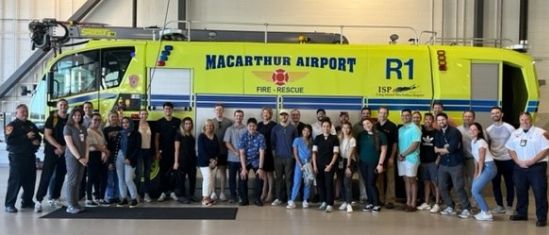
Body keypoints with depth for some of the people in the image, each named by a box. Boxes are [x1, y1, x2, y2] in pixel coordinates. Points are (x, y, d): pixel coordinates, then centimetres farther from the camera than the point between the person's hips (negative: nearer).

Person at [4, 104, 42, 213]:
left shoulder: (31, 125, 15)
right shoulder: (11, 126, -5)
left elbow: (38, 136, 24)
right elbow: (9, 140, -18)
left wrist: (37, 141, 0)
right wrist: (26, 137, -20)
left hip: (30, 156, 6)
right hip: (17, 157, -6)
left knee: (30, 180, 9)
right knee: (15, 181, -7)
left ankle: (27, 201, 21)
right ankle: (9, 204, 0)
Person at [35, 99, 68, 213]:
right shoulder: (52, 119, -2)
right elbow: (47, 135, -9)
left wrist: (64, 148, -7)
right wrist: (58, 146, -19)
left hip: (65, 152, 4)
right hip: (52, 151, -4)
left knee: (60, 176, 7)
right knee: (46, 175, -8)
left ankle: (54, 198, 18)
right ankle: (39, 200, -6)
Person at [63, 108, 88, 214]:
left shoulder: (83, 128, 15)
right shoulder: (68, 127, -4)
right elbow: (70, 145, -11)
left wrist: (86, 157, 2)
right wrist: (79, 157, -15)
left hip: (82, 158, 6)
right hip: (72, 157, -6)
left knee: (78, 181, 7)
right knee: (72, 181, -6)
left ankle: (75, 204, 11)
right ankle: (71, 206, -4)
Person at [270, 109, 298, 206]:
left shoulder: (293, 128, 4)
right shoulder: (275, 128, 7)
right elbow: (272, 141, 9)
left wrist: (294, 152, 1)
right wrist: (274, 152, 1)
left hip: (289, 156, -1)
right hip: (278, 156, 1)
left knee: (289, 178, -2)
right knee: (279, 178, 4)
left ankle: (290, 198, 2)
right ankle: (279, 198, 10)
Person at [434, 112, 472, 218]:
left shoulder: (454, 131, -11)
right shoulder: (438, 134, 10)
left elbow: (452, 149, -20)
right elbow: (436, 150, 0)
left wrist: (440, 150, -5)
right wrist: (447, 149, -15)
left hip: (455, 164, -6)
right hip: (443, 164, 6)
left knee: (458, 187, -6)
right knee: (442, 187, 7)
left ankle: (466, 209, 6)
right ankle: (450, 207, 21)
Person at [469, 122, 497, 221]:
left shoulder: (480, 142, -15)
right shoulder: (473, 142, 11)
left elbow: (481, 159, -14)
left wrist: (479, 173, -9)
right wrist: (476, 172, 11)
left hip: (489, 167, -8)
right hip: (483, 167, 8)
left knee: (475, 190, -11)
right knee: (475, 190, 5)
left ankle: (487, 213, -3)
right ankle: (483, 211, 14)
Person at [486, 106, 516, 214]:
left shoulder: (509, 128, -5)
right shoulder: (488, 130, 4)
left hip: (508, 160, -3)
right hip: (494, 160, 3)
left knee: (509, 184, 5)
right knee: (495, 184, 7)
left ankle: (509, 206, 18)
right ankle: (499, 205, 19)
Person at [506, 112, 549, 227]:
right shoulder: (515, 133, 8)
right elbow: (511, 149, 12)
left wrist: (531, 161, -16)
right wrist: (518, 161, -3)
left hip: (537, 167, -5)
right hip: (519, 167, 5)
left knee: (539, 193, -3)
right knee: (520, 191, 13)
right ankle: (521, 213, 27)